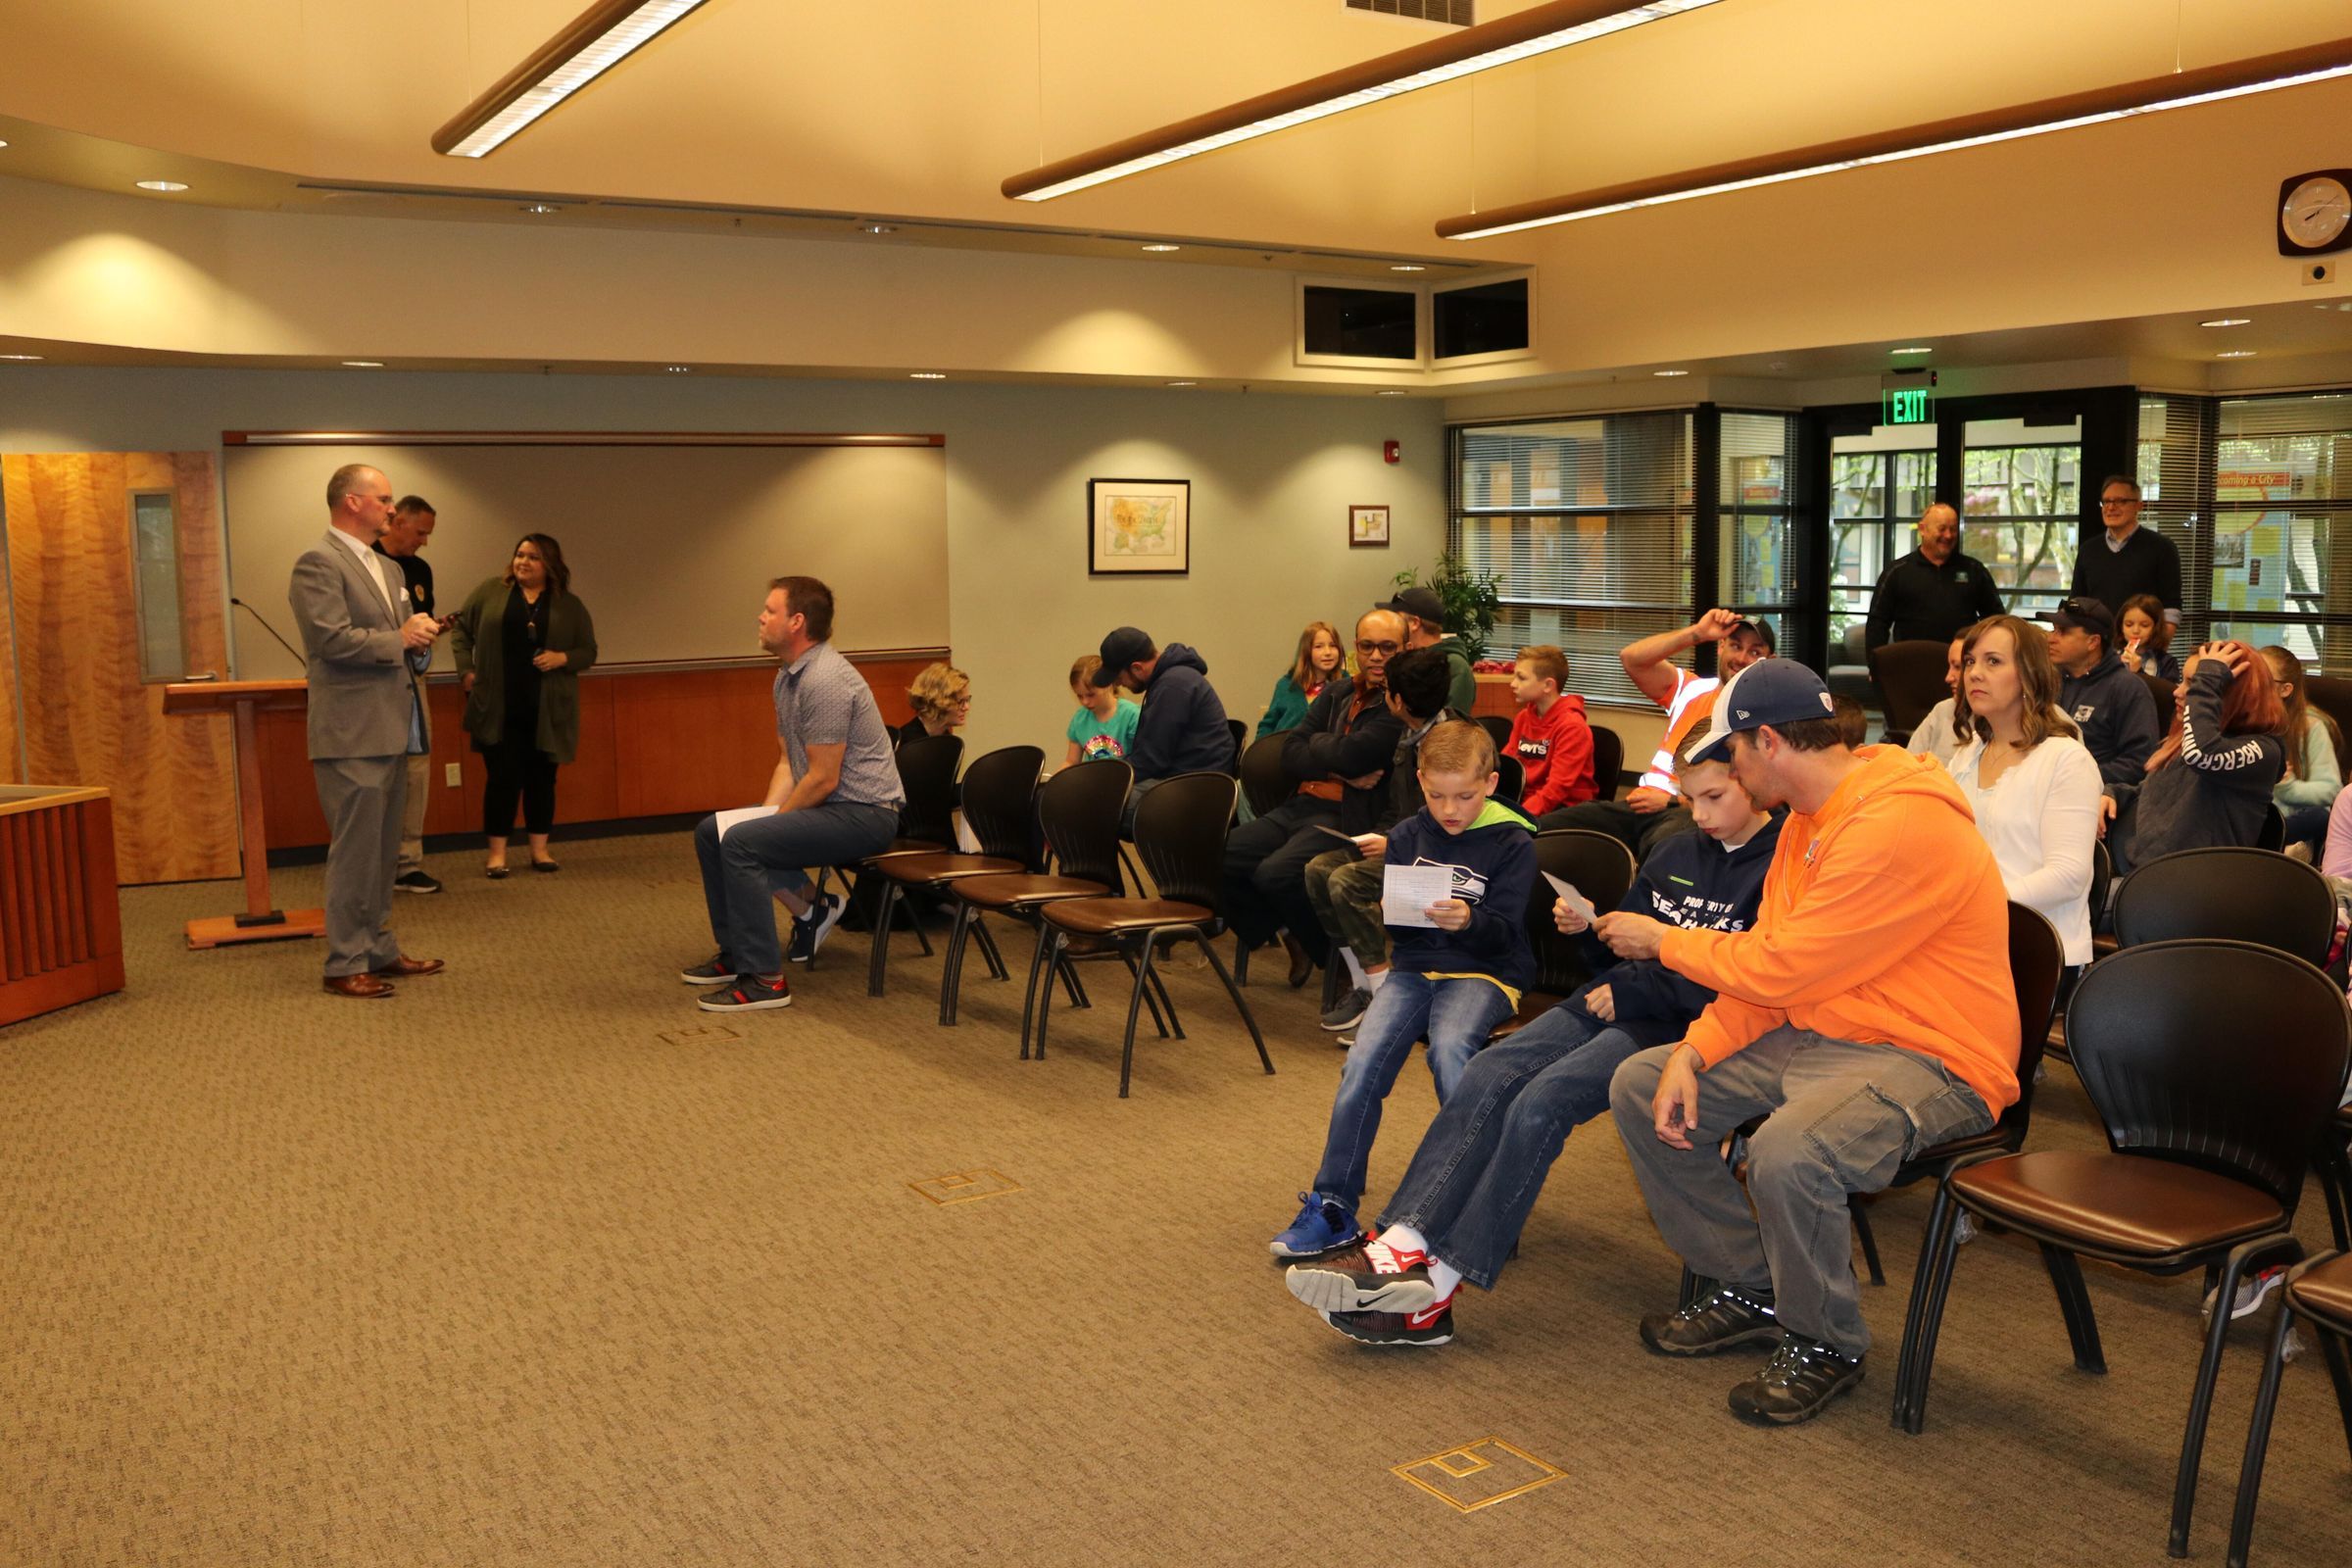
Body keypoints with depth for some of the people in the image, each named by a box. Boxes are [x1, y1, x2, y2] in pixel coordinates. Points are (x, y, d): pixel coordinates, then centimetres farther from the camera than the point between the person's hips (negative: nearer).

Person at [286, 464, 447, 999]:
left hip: (390, 729, 9)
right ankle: (345, 965, 3)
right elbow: (333, 638, -22)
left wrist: (419, 629, 2)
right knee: (355, 851, -5)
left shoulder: (384, 567, 18)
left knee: (383, 850, 15)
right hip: (352, 734, -9)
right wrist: (399, 639, -12)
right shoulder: (318, 564, -12)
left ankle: (379, 950, 24)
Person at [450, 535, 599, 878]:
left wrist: (563, 658, -13)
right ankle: (496, 852, 8)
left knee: (542, 778, 7)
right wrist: (467, 671, -1)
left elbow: (588, 651, 6)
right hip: (499, 708, -1)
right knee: (503, 778, -1)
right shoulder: (490, 592, 5)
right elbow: (462, 629, 11)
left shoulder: (569, 605, 6)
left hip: (547, 711, 1)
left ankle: (539, 850, 18)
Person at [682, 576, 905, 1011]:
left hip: (863, 811, -10)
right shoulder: (787, 676, 11)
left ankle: (763, 979, -18)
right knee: (710, 832, 9)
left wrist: (774, 821, -10)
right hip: (824, 805, 10)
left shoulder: (826, 679, -21)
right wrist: (767, 815, 2)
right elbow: (788, 762, 17)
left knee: (740, 842, -24)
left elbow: (823, 778, -22)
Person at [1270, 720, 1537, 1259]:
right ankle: (1333, 1207, -12)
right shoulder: (1407, 836, 11)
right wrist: (1391, 912, -10)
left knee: (1449, 1047, -34)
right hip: (1415, 966, 4)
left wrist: (1468, 921, -29)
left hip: (1483, 971, -4)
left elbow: (1505, 929, -8)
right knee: (1363, 1063, -20)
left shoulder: (1512, 842, -2)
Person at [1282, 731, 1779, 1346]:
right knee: (1489, 1074, -17)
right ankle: (1402, 1244, -27)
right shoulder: (1678, 852, 19)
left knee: (1542, 1100, -27)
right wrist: (1588, 929, 3)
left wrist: (1628, 991, -11)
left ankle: (1437, 1285, -25)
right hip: (1609, 1001, 7)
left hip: (1672, 1027, -7)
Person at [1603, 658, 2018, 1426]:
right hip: (1814, 1037, 10)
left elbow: (1777, 971, -23)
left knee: (1787, 1154, -37)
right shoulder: (1810, 818, 9)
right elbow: (1768, 960, 7)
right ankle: (1749, 1291, 16)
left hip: (1928, 1061, -10)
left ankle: (1825, 1346, -6)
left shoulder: (1900, 827, -24)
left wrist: (1662, 940, -8)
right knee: (1639, 1088, 4)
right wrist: (1694, 1053, -7)